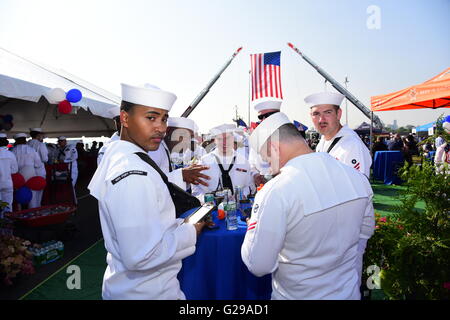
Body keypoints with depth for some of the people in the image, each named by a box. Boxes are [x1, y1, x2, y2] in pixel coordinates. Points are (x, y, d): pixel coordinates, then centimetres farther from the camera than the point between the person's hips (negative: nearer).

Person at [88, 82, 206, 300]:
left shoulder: (115, 157, 4)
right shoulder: (134, 176, -28)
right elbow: (141, 255, -31)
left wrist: (180, 225, 2)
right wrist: (189, 232, -17)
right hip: (144, 292, -9)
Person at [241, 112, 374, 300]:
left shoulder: (274, 192, -29)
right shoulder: (357, 177, -10)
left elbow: (259, 266, -22)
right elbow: (366, 231, 6)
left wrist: (253, 226, -6)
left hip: (298, 294, -4)